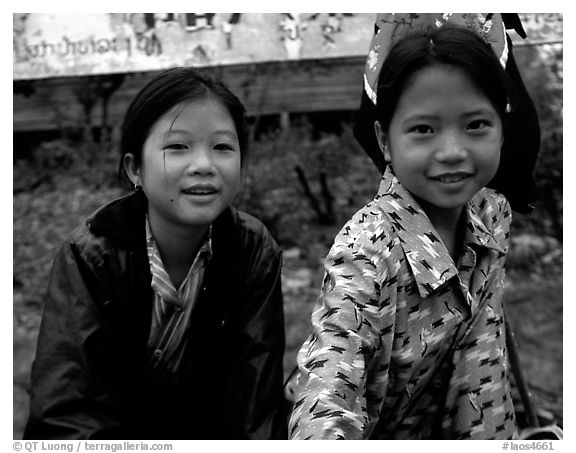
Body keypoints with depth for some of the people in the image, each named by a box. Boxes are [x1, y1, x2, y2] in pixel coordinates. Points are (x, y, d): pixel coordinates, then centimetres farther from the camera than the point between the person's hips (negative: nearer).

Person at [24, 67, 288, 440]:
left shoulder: (255, 252, -8)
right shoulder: (89, 258, -14)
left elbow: (253, 412, -12)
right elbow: (66, 415, -20)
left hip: (210, 435, 2)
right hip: (116, 434, -1)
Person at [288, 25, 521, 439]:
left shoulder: (493, 215, -12)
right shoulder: (367, 250, -32)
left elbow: (482, 362, -4)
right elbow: (326, 406, -43)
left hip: (436, 432, 6)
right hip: (370, 433, -6)